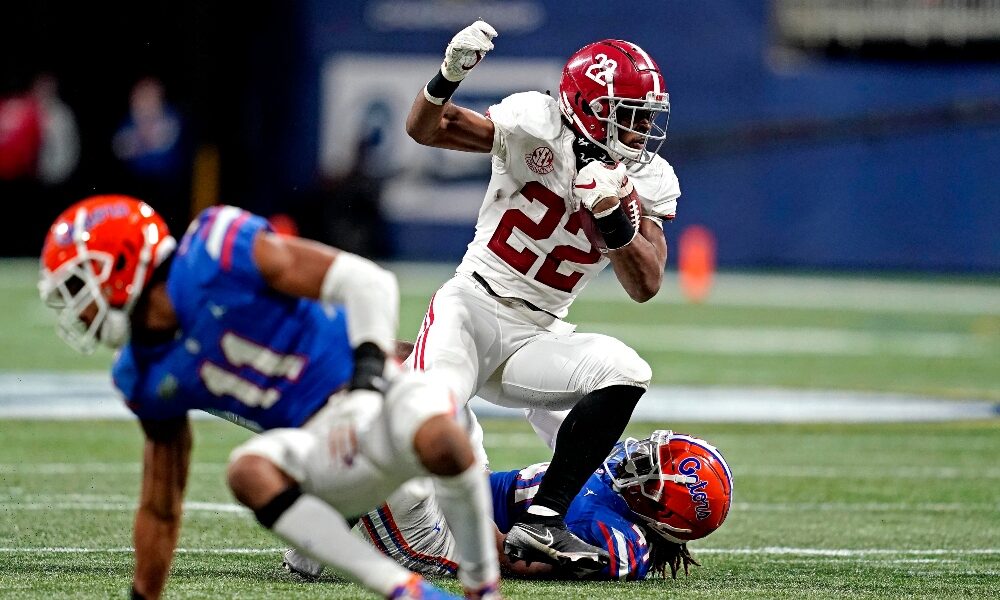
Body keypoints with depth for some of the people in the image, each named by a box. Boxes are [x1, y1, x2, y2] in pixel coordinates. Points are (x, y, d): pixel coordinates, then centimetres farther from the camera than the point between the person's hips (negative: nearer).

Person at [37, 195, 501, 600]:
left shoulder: (219, 255, -11)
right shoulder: (147, 377, 9)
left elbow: (367, 281, -14)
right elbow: (160, 507, 19)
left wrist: (368, 375, -26)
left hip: (376, 397, -5)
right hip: (322, 448, 5)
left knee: (441, 442, -39)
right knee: (248, 472, -30)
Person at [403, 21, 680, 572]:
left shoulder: (646, 183, 2)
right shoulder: (540, 126, -10)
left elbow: (645, 285, -6)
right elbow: (424, 130, -14)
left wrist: (613, 216, -22)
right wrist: (447, 77, -35)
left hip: (538, 336, 4)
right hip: (472, 307, -4)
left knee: (626, 372, -23)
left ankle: (540, 524, -18)